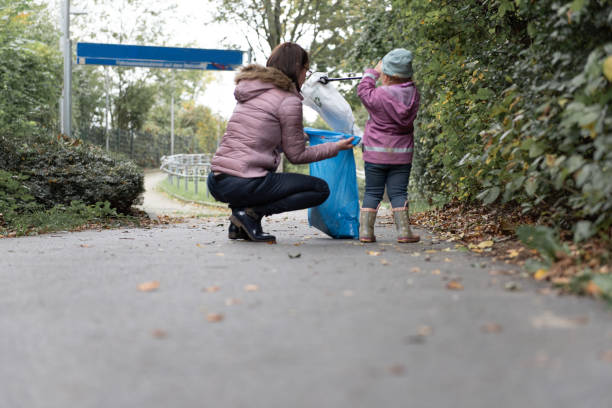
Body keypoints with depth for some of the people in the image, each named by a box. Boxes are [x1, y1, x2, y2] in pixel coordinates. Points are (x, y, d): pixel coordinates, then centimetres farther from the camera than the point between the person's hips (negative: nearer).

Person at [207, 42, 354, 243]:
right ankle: (252, 212, -6)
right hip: (243, 185, -8)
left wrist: (296, 136, 39)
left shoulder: (248, 91, 17)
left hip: (216, 182, 8)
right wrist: (334, 147, 14)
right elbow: (296, 155, 1)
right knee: (321, 189, 6)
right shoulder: (289, 101, -6)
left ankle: (239, 225, 15)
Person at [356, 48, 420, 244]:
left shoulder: (379, 95, -15)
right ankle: (404, 231, 0)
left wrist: (373, 72, 14)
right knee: (398, 192, 7)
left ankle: (365, 230, 4)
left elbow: (363, 90, 4)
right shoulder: (413, 94, -2)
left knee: (372, 192, 7)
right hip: (402, 155, 3)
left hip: (376, 155, -2)